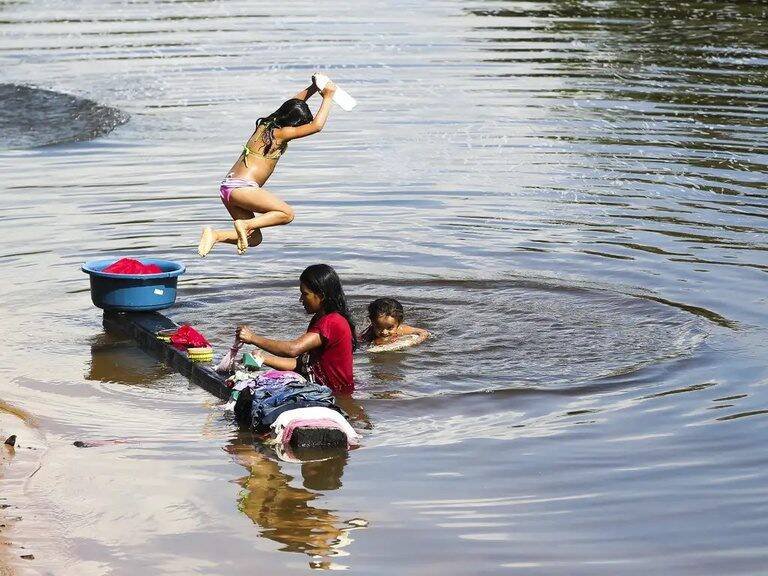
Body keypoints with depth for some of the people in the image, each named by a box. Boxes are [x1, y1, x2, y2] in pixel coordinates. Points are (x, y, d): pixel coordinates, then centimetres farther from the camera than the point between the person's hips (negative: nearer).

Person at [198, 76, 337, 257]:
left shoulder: (267, 124, 14)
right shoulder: (279, 133, -11)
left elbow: (294, 105, 33)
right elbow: (316, 126, -15)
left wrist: (313, 88, 29)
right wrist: (327, 98, -6)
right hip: (242, 187, -10)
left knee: (254, 239, 12)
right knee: (287, 214, -8)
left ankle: (214, 235, -3)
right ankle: (246, 225, -17)